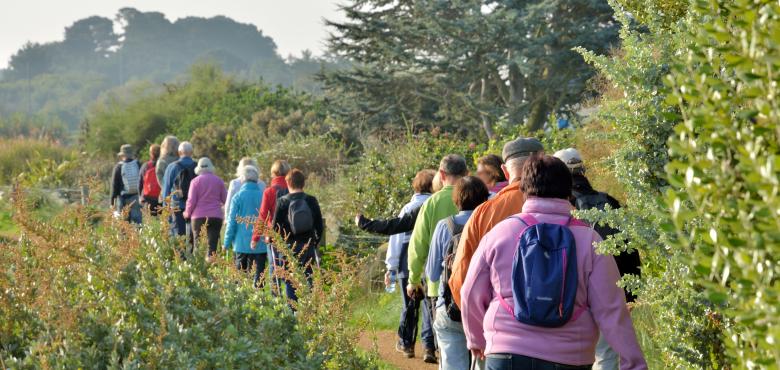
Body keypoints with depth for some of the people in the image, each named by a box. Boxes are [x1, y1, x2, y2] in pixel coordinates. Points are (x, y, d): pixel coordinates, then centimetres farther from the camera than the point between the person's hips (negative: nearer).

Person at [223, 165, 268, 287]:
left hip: (242, 243, -1)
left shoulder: (238, 197, -5)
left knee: (241, 272, 11)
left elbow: (232, 221, -4)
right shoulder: (263, 196, -2)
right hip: (261, 244, 1)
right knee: (259, 272, 4)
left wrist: (227, 242, 2)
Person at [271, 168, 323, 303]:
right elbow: (319, 226, 4)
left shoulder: (282, 202, -6)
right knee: (308, 280, 9)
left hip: (288, 247, -2)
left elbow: (276, 226, -6)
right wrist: (315, 242, 18)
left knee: (290, 282, 4)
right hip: (308, 246, 2)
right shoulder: (312, 201, 1)